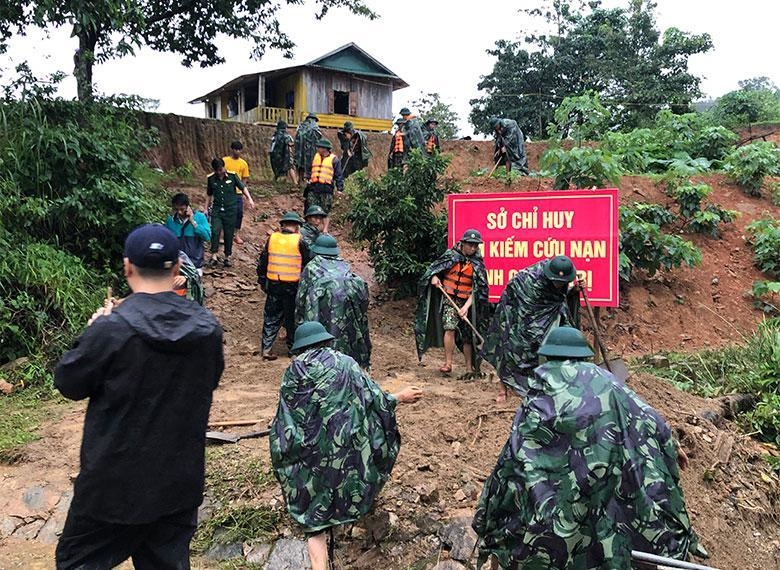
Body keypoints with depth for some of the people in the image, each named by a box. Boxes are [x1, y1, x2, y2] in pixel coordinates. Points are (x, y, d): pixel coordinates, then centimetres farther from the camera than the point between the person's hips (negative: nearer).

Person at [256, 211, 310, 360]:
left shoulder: (272, 238, 1)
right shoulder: (299, 241, -8)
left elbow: (263, 262, 8)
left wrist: (262, 281, 19)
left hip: (273, 285, 3)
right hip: (292, 286, -3)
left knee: (271, 316, 12)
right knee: (292, 317, 11)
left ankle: (266, 348, 10)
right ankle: (292, 346, 22)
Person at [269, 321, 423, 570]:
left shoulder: (292, 372, 4)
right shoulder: (344, 363, 3)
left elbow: (283, 425, 3)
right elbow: (373, 399, 5)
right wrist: (400, 397, 22)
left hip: (309, 455, 0)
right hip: (346, 446, 0)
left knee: (315, 517, 9)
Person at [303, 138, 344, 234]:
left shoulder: (334, 159, 2)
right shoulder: (315, 157, 18)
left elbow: (339, 175, 0)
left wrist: (340, 188, -10)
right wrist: (306, 190, 24)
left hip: (326, 188, -5)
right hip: (313, 188, 5)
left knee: (325, 212, -1)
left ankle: (325, 231, 2)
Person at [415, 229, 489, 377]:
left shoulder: (477, 264, -1)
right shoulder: (451, 255, 0)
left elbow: (477, 289, -5)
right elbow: (434, 269, 11)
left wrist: (466, 307, -15)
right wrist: (434, 277, -12)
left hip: (465, 302, 1)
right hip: (448, 298, 0)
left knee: (467, 336, 6)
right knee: (450, 328, -19)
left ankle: (470, 368, 18)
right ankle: (448, 364, -12)